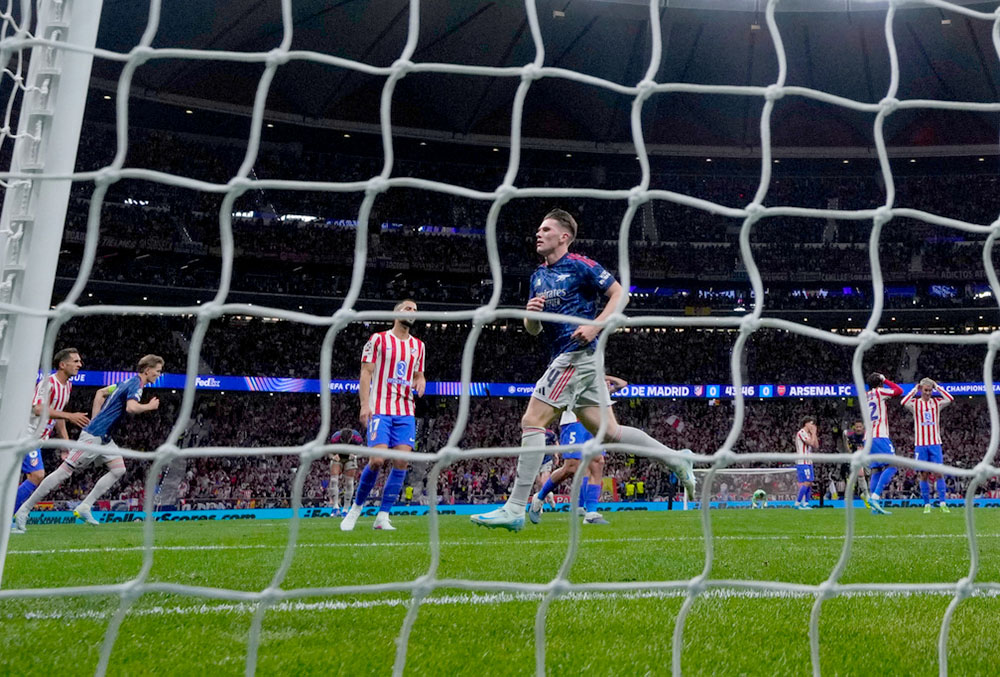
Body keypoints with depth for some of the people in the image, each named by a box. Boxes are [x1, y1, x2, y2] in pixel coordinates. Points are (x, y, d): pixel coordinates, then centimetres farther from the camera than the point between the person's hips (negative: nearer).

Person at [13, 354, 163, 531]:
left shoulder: (128, 382, 13)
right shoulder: (135, 385, -16)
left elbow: (100, 392, 23)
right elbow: (131, 407, -36)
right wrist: (149, 406, -17)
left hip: (104, 438, 10)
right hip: (93, 437, -10)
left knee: (119, 470, 2)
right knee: (64, 472, -3)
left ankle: (84, 508, 4)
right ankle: (25, 509, 8)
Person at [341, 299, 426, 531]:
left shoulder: (418, 345, 17)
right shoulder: (378, 339, 3)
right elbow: (366, 373, -2)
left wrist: (420, 382, 0)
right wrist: (364, 404, -13)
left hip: (406, 412, 5)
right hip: (380, 409, -4)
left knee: (402, 462, -7)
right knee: (377, 460, -14)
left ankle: (383, 517, 2)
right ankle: (357, 506, 10)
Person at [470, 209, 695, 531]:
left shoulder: (580, 265, -5)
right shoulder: (537, 277, 18)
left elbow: (620, 293, -6)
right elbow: (533, 329, 20)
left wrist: (595, 326, -17)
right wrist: (531, 314, -3)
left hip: (577, 354, -9)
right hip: (564, 357, 9)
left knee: (532, 421, -12)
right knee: (608, 432, 9)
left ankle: (515, 509, -10)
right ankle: (676, 458, 22)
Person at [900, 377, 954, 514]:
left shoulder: (937, 402, 7)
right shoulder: (915, 403, 2)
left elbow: (950, 399, -12)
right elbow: (903, 402, -20)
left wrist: (937, 387, -3)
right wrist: (915, 389, -10)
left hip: (935, 443, 1)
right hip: (920, 444, -1)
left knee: (939, 473, -5)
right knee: (924, 474, 1)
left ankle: (942, 503, -1)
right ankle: (927, 504, 7)